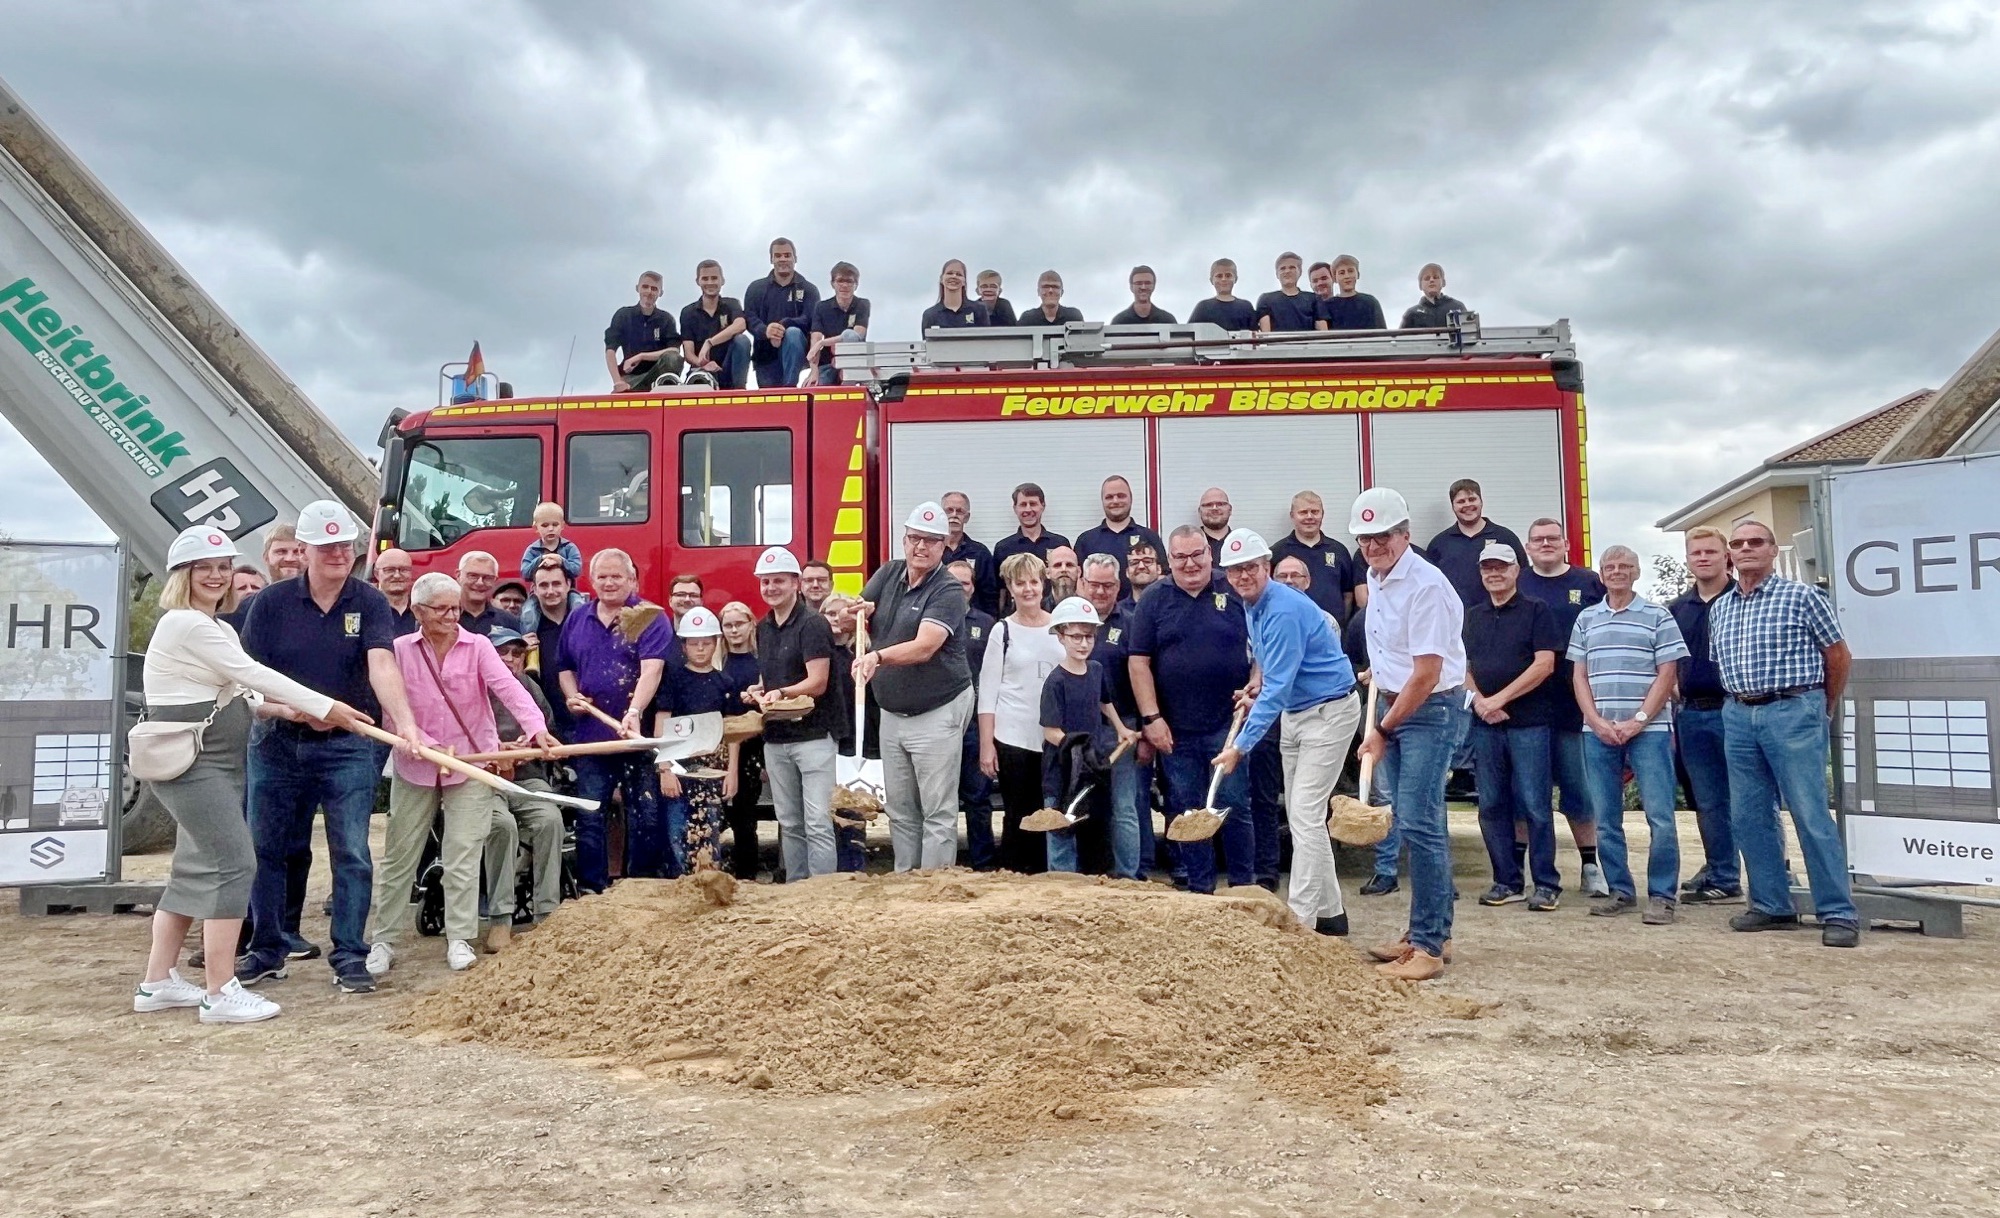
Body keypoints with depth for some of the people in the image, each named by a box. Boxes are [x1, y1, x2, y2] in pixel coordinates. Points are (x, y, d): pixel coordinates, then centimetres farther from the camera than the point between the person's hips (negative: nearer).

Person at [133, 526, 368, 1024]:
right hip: (192, 763, -10)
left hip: (214, 761, 10)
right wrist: (325, 707, -15)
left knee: (195, 868, 14)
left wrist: (277, 709, 2)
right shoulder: (187, 624, -14)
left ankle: (158, 981, 23)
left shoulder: (210, 626, 18)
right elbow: (252, 674, -17)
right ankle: (220, 993, -10)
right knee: (234, 862, -13)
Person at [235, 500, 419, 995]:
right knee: (267, 849, 10)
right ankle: (268, 951, 26)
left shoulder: (370, 603, -5)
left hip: (348, 747, -2)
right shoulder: (271, 602, -1)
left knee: (351, 852, -1)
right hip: (277, 743, 2)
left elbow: (382, 666, -19)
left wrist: (405, 721, -36)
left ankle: (349, 957, 8)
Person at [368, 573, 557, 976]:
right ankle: (384, 940, 19)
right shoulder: (400, 650, -2)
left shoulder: (477, 646, -4)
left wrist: (536, 727, -35)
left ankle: (460, 938, 9)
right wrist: (430, 748, -17)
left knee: (463, 855, 0)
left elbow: (508, 687, -19)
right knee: (399, 855, 8)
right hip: (414, 767, 1)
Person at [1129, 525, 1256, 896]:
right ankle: (1199, 887, 21)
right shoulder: (1155, 601, 4)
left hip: (1228, 724, -1)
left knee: (1235, 807, 1)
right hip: (1175, 730, 2)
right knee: (1186, 812, 9)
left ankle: (1243, 886, 15)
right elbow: (1139, 662, 1)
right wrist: (1151, 718, -6)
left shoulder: (1235, 594, 2)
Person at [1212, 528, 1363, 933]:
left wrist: (1241, 746, -29)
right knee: (1299, 816, 10)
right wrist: (1257, 685, 6)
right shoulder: (1251, 605, 5)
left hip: (1329, 711, -10)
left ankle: (1300, 918, -8)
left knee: (1306, 815, -12)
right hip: (1291, 712, 10)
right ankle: (1329, 912, 20)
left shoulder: (1284, 610, -25)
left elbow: (1277, 688, -28)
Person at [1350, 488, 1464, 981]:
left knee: (1419, 823, -11)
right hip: (1393, 702, 8)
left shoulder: (1425, 586, -19)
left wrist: (1382, 730, -15)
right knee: (1412, 823, 11)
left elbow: (1427, 674, -20)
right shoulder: (1376, 579, 8)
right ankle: (1427, 932, 20)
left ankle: (1429, 945, -4)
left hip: (1430, 708, -8)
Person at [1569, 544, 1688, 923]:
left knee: (1660, 816, -4)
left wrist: (1638, 721, -11)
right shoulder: (1586, 619, 13)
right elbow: (1579, 676, 10)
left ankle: (1662, 895, 5)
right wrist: (1597, 722, -4)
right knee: (1606, 819, 7)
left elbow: (1666, 674, -2)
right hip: (1598, 732, 3)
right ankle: (1620, 890, 17)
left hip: (1649, 730, -3)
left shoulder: (1658, 617, 4)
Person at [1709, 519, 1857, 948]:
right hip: (1738, 716, 6)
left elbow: (1839, 656, 4)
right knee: (1749, 817, 7)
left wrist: (1825, 707, 11)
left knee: (1812, 816, -7)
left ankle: (1839, 913, 0)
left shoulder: (1801, 597, -3)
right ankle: (1772, 905, 18)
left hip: (1793, 712, -6)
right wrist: (1740, 701, 15)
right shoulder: (1719, 608, 13)